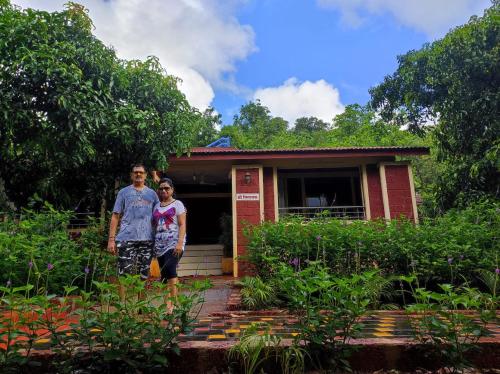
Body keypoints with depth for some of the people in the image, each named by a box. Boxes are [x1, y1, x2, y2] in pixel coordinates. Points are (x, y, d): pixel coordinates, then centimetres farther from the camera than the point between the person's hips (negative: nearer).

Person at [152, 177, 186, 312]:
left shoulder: (177, 204, 2)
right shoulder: (156, 206, 16)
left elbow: (182, 225, -6)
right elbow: (154, 226, 18)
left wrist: (180, 243, -17)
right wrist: (152, 244, 11)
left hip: (174, 244, -5)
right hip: (160, 245, 5)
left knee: (170, 268, -22)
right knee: (164, 275, 6)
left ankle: (174, 302, -17)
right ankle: (167, 305, 13)